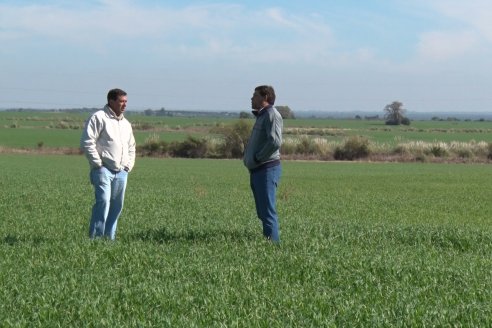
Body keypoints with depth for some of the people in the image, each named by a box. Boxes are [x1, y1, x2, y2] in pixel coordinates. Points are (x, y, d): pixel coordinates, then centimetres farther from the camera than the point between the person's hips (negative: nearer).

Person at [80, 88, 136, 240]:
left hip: (121, 172, 7)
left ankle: (110, 238, 12)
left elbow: (131, 147, 32)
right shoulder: (98, 118, -3)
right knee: (103, 201, -19)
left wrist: (129, 166, 18)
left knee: (117, 206, 5)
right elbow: (87, 142, -10)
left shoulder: (126, 124, 21)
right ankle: (95, 237, -17)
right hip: (103, 169, -7)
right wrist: (98, 163, -12)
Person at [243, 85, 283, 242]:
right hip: (257, 171, 10)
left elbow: (275, 141, -24)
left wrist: (258, 158, -15)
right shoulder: (261, 116, 21)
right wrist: (248, 156, 13)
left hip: (267, 169, -10)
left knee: (268, 211, -12)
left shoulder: (271, 114, -9)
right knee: (262, 213, 11)